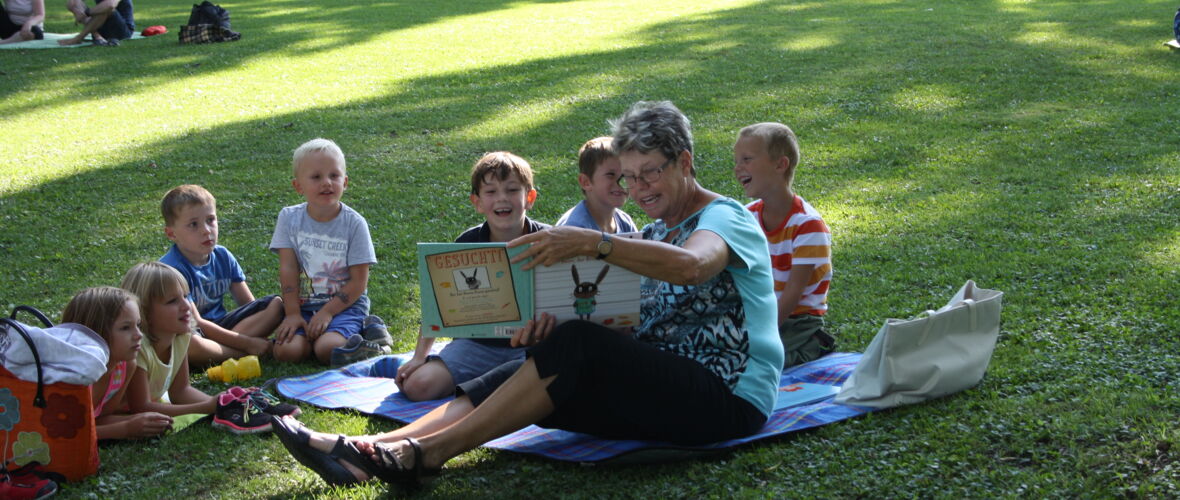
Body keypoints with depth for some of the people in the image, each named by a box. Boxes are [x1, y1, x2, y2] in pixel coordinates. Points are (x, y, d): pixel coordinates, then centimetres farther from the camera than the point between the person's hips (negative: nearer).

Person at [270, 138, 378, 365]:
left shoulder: (354, 224, -6)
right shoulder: (289, 218, 1)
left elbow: (358, 282, -6)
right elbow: (288, 269, -3)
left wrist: (327, 312, -15)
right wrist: (292, 314, -11)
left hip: (344, 304, -2)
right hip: (302, 304, 2)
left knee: (327, 350, -29)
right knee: (286, 350, -24)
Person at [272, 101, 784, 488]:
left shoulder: (727, 218, -5)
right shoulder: (655, 233, 21)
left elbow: (691, 265, -31)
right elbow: (622, 316, 7)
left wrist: (591, 242, -41)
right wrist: (555, 317, -15)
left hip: (729, 397, -7)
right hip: (657, 385, 7)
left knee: (578, 348, -28)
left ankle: (428, 451, -28)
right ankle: (369, 453, -27)